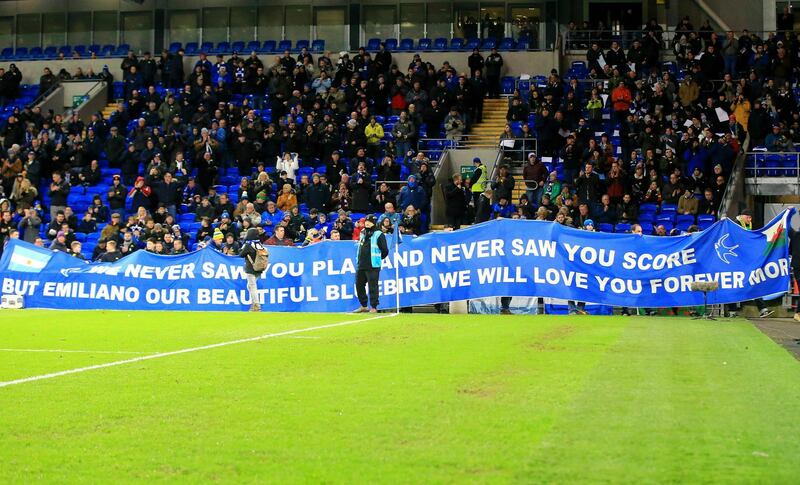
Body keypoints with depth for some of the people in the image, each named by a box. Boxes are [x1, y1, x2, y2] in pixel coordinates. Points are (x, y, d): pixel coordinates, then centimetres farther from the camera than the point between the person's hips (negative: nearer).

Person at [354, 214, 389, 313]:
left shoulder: (378, 235, -6)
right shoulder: (362, 234, 15)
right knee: (359, 286, 11)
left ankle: (373, 308, 1)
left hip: (373, 266, -7)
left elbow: (385, 251, -6)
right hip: (360, 265, 8)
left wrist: (377, 259, 3)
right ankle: (363, 306, 22)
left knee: (372, 287, -6)